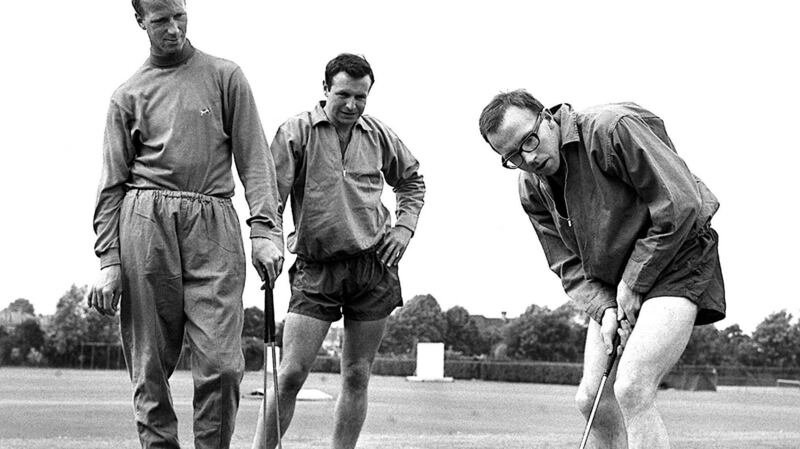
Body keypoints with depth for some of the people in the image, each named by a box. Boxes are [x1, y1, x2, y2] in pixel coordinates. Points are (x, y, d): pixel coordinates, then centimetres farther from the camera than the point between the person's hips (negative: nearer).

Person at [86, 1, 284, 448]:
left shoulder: (225, 77, 13)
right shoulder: (128, 95, 14)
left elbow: (255, 159, 7)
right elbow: (112, 185, 12)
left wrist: (266, 229, -6)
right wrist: (108, 261, 2)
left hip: (213, 225, -1)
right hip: (145, 224, 1)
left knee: (222, 364, -10)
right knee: (150, 368, 0)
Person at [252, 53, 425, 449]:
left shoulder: (378, 135, 7)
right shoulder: (297, 132, -4)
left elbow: (411, 180, 25)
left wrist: (405, 226, 10)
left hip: (374, 265, 3)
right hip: (316, 268, -3)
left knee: (357, 376, 6)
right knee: (290, 375, -8)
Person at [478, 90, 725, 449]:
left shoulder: (612, 129, -23)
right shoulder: (532, 190, 0)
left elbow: (682, 205, -24)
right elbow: (568, 265, 6)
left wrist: (633, 283, -17)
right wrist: (604, 309, -15)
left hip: (676, 260, -7)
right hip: (612, 287, 8)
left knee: (632, 389, -23)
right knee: (592, 400, 2)